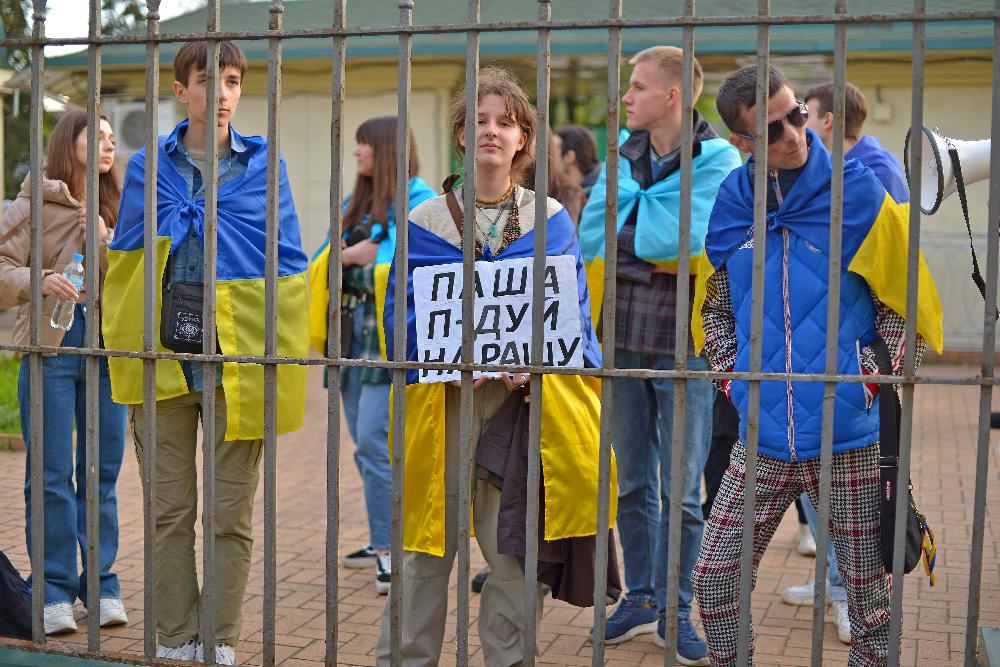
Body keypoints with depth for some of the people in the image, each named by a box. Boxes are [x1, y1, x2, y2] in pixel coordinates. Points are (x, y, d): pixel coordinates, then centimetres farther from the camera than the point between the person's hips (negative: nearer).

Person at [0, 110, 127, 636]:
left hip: (106, 347, 3)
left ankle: (102, 585, 17)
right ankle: (55, 592, 10)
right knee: (51, 475, 1)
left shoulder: (115, 208, 11)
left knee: (101, 473, 7)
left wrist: (104, 240, -9)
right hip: (51, 347, -3)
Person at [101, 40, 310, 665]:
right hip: (161, 358, 1)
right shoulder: (149, 167, 7)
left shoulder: (263, 164, 4)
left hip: (238, 361, -1)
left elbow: (288, 267, 3)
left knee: (232, 515, 4)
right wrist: (122, 346, 3)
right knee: (171, 512, 8)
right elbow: (123, 263, 11)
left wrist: (285, 362, -3)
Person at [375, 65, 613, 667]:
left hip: (526, 400, 1)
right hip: (443, 400, 0)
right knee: (427, 546, 3)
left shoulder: (552, 221, 9)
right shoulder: (425, 221, 7)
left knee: (519, 548, 2)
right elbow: (403, 312, 1)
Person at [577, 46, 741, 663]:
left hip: (685, 343, -4)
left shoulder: (717, 159, -7)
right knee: (633, 483, 13)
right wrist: (652, 239, -10)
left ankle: (675, 611, 17)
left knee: (683, 491, 4)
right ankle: (640, 598, 27)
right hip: (624, 338, 4)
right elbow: (591, 239, 0)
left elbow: (675, 239, -20)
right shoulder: (623, 150, 7)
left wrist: (625, 223, -7)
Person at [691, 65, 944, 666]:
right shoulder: (729, 206, 4)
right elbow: (713, 308, 18)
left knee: (868, 593, 8)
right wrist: (732, 373, 5)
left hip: (851, 441, -2)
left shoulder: (858, 193, -5)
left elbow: (904, 306, 2)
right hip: (763, 442, 3)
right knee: (716, 576, 4)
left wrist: (873, 375, -8)